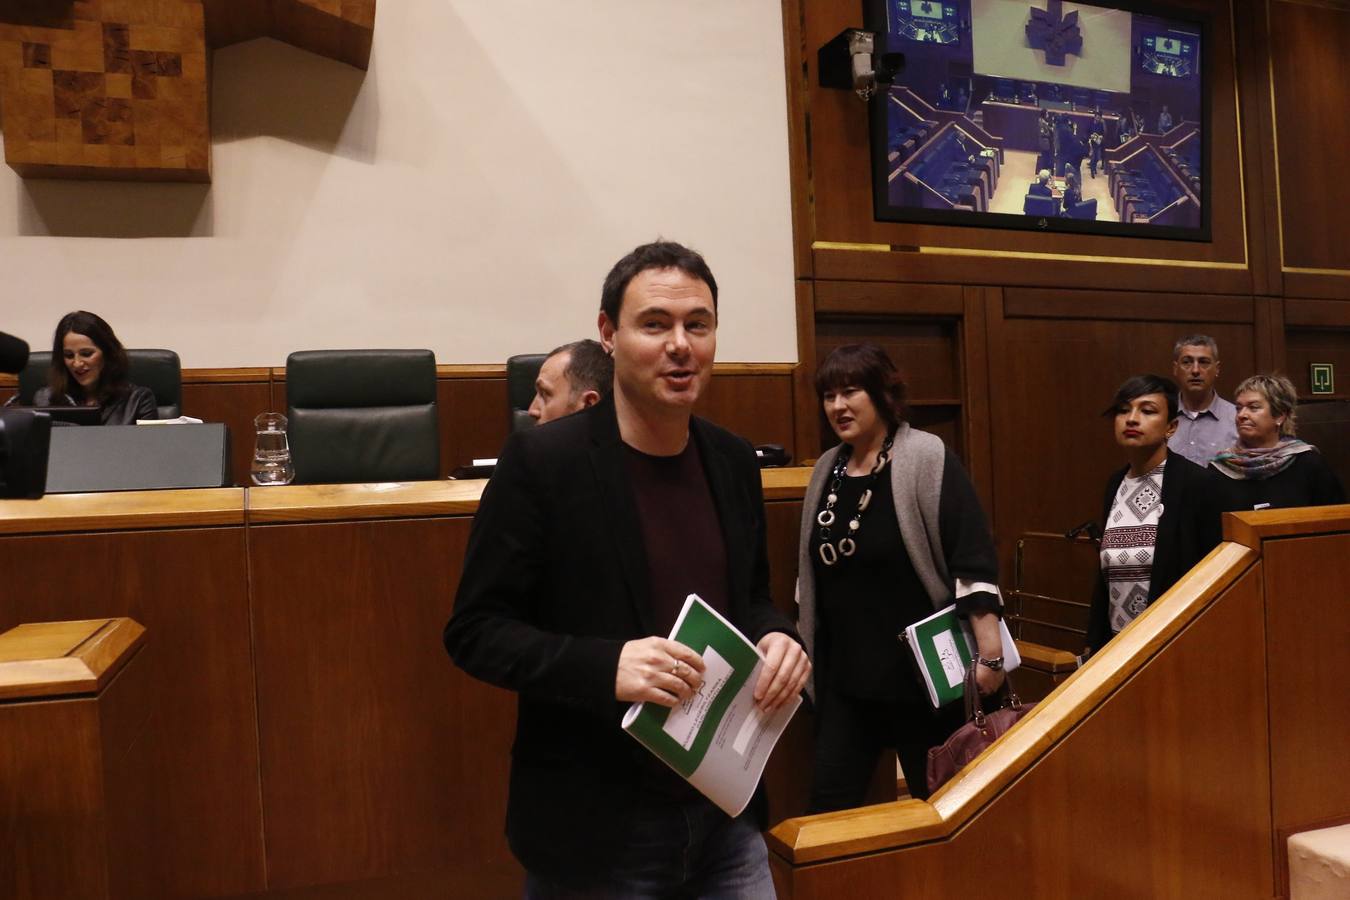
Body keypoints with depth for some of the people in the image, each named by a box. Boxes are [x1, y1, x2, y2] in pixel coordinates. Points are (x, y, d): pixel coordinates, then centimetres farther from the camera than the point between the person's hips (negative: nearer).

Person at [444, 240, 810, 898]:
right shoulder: (541, 461, -14)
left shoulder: (733, 462, 2)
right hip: (594, 826, -4)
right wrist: (606, 666, -27)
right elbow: (475, 630, -12)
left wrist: (775, 638, -8)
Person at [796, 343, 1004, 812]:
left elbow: (974, 561, -17)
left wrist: (989, 650, -22)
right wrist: (801, 643, 20)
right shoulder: (827, 469, 7)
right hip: (844, 672, 6)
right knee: (829, 801, 7)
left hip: (920, 667, -5)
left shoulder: (927, 460, -12)